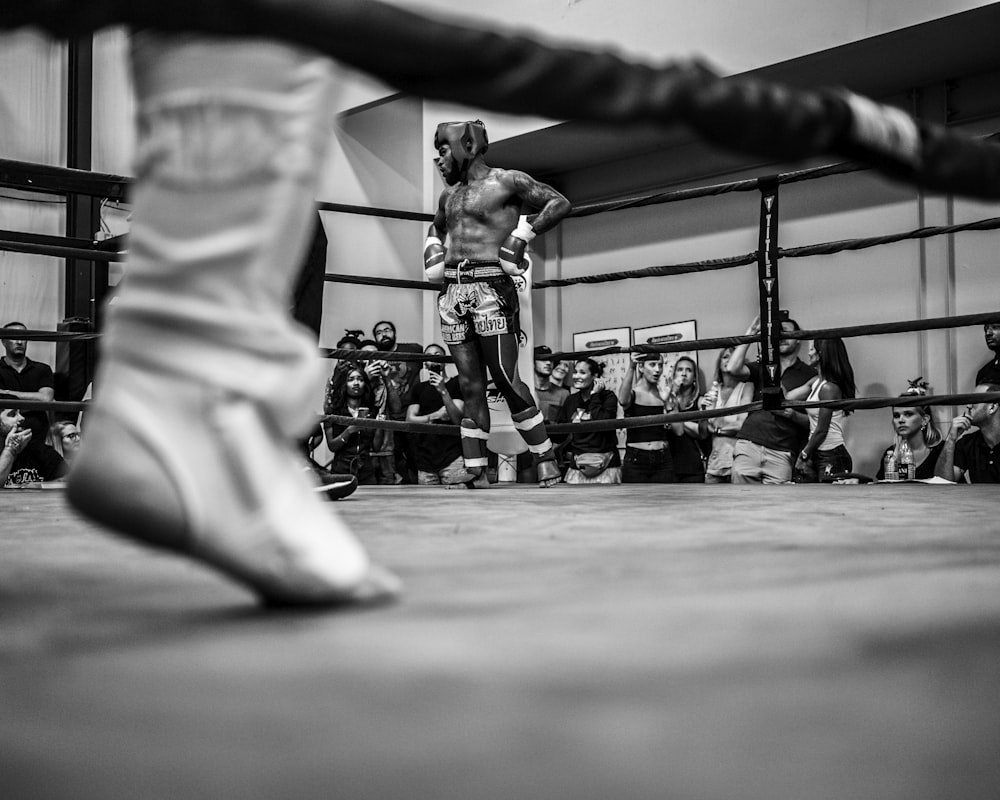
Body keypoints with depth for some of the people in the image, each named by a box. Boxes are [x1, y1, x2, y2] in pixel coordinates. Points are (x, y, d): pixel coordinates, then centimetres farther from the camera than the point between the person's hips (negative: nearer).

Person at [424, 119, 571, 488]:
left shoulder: (506, 181, 1)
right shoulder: (449, 195, 21)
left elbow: (560, 203, -3)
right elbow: (436, 227, 41)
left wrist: (522, 235, -10)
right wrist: (432, 249, 20)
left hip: (490, 288, -6)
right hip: (452, 292, 6)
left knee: (506, 381, -11)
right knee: (471, 388, 3)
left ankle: (547, 461, -2)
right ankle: (475, 471, 3)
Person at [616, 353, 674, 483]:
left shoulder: (663, 395, 7)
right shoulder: (633, 393, -1)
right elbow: (623, 400, -29)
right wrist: (631, 367, -38)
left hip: (663, 461, 3)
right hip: (635, 460, -3)